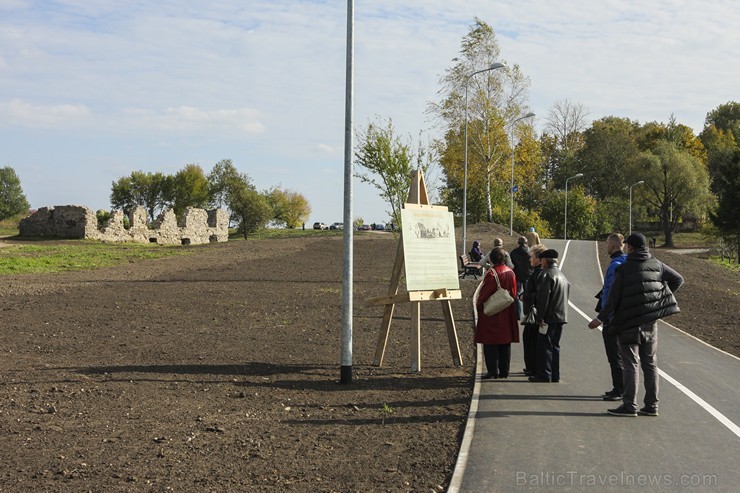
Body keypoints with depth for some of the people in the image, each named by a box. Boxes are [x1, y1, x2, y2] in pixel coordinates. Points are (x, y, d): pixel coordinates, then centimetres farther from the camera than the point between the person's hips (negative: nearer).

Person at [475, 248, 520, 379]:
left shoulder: (491, 273, -17)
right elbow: (514, 293, 11)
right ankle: (504, 371, 15)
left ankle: (493, 371, 0)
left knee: (491, 344, 0)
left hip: (491, 315, -6)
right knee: (505, 343, 12)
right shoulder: (511, 272, 4)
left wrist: (478, 305, 1)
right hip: (507, 314, 6)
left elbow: (484, 293, -15)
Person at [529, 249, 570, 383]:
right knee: (555, 346, 14)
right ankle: (555, 375, 16)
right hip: (561, 316, 9)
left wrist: (541, 316, -16)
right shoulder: (562, 275, 18)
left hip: (550, 317, -9)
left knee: (544, 346, -5)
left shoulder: (546, 274, -12)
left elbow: (543, 297, -19)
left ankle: (544, 375, -5)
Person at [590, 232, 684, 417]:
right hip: (651, 323, 5)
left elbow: (613, 298, -11)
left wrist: (601, 318, -4)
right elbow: (678, 279, 13)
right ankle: (651, 405, 13)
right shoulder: (657, 265, 5)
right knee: (650, 364, 10)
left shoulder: (623, 269, -10)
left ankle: (629, 405, -2)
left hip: (629, 322, -5)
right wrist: (661, 297, 16)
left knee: (630, 364, -2)